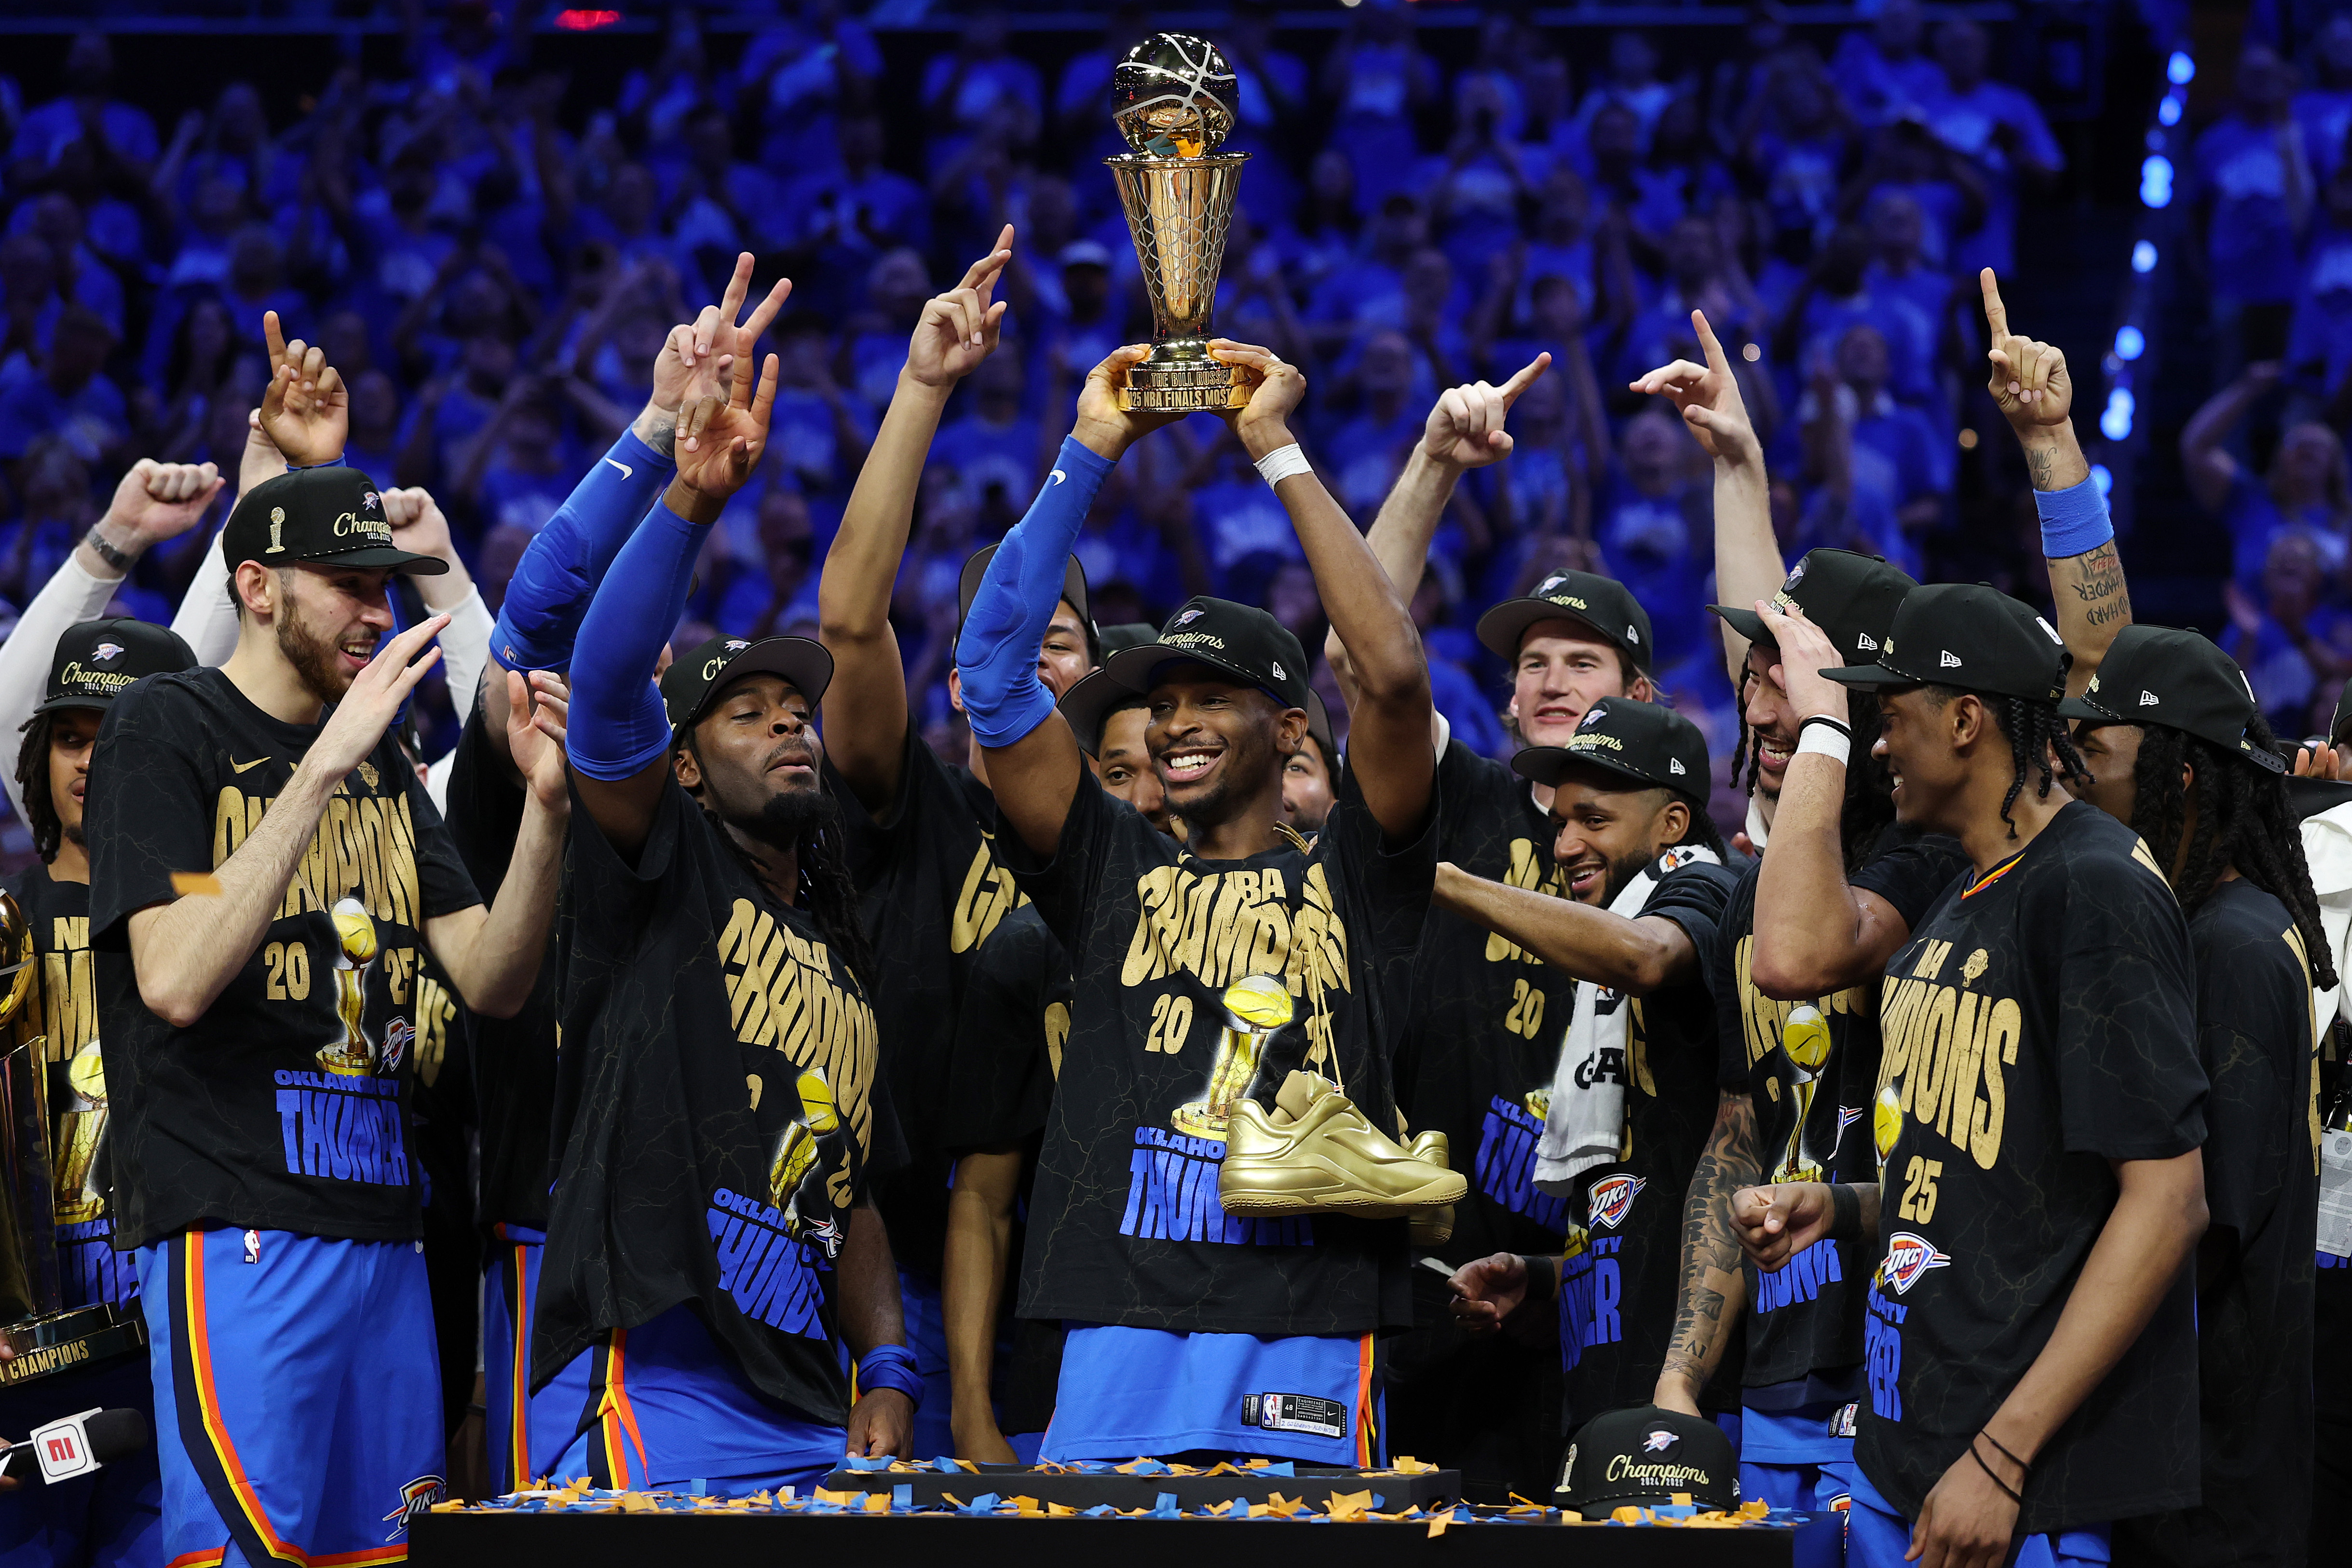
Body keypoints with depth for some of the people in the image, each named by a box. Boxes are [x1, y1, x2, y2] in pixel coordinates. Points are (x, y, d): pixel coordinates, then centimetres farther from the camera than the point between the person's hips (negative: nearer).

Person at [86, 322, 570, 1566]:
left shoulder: (381, 761, 19)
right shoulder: (166, 730, -3)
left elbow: (491, 983, 11)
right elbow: (174, 983, -17)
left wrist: (546, 807, -5)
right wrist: (321, 772, -21)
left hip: (380, 1220, 7)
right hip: (238, 1221, -7)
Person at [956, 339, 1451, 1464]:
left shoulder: (1352, 876, 13)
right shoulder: (1112, 873, 19)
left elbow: (1395, 673, -2)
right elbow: (991, 665, 12)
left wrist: (1277, 447, 3)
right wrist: (1088, 452, 11)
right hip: (1117, 1339, 2)